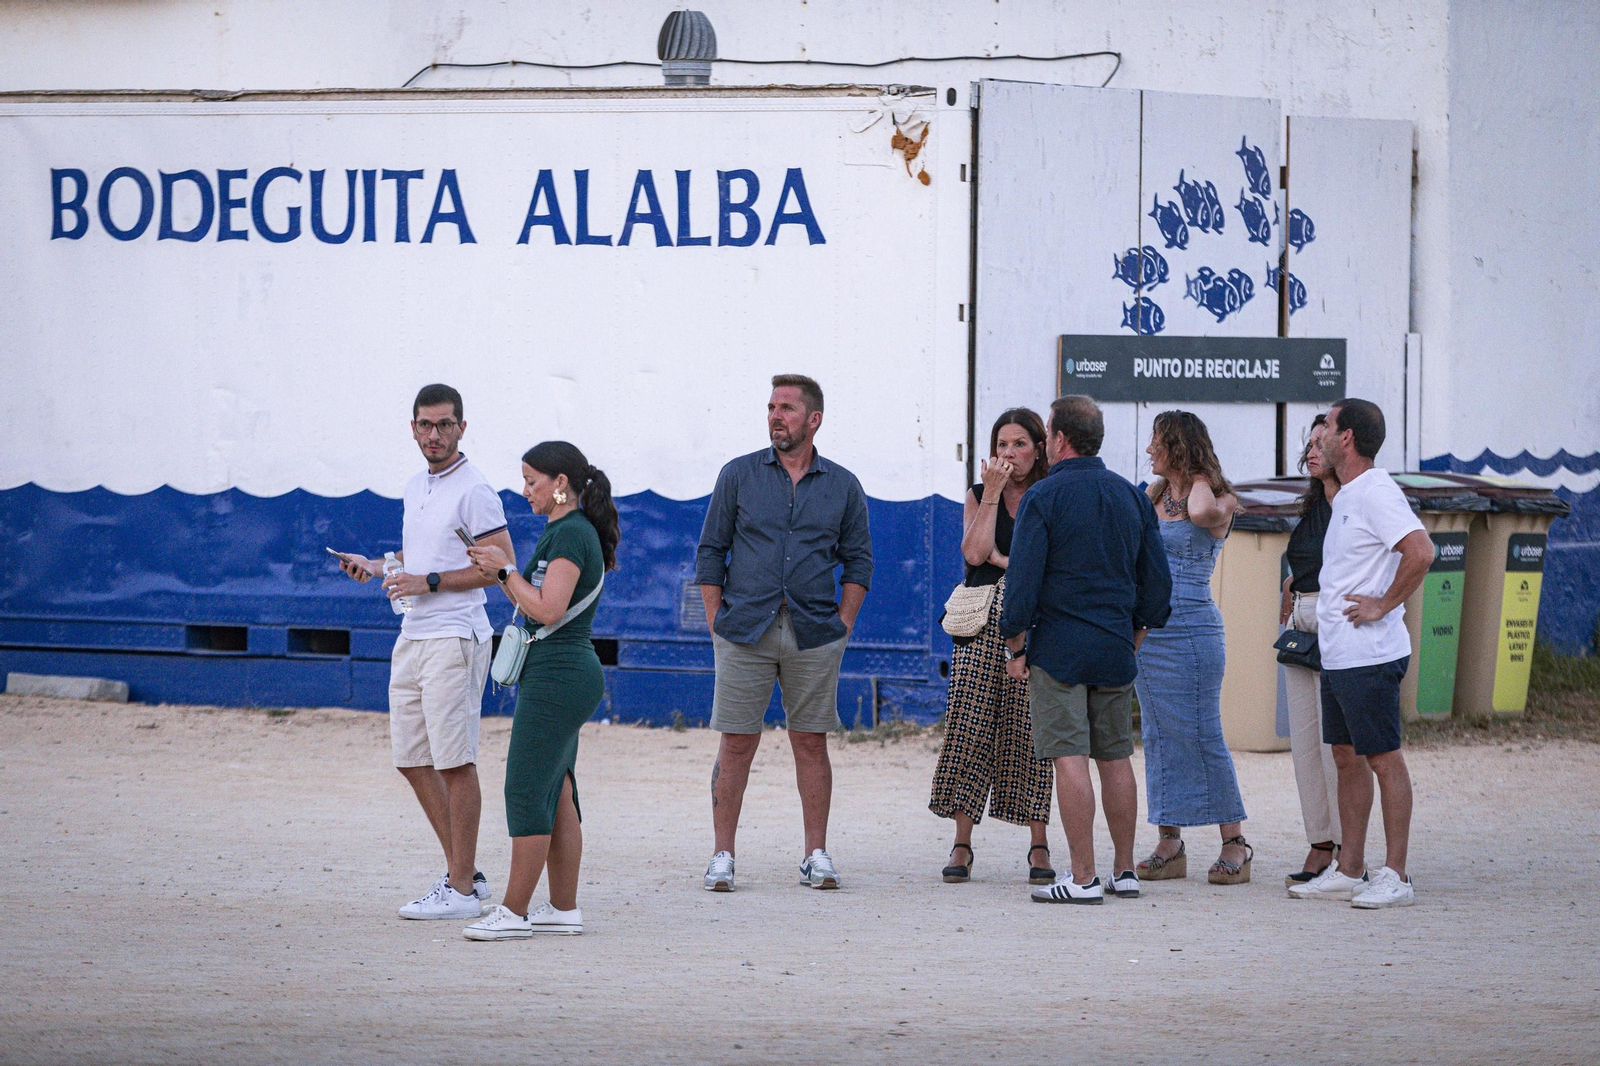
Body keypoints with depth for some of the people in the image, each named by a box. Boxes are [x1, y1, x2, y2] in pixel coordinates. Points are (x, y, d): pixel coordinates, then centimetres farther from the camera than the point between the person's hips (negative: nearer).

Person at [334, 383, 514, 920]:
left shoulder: (474, 490, -10)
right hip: (412, 636, 9)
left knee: (455, 761, -8)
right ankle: (464, 872, 19)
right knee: (413, 760, 10)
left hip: (453, 638, -9)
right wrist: (376, 567, 14)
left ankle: (461, 890, -6)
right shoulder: (415, 487, 17)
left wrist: (428, 583, -18)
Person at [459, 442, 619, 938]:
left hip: (557, 675, -11)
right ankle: (564, 908, 14)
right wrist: (500, 572, 9)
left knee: (526, 791, -8)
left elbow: (548, 610, -22)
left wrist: (505, 570, -12)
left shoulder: (570, 534, -14)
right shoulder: (563, 531, 17)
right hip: (561, 676, 11)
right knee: (556, 794, 11)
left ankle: (513, 912, -7)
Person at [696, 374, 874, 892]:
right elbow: (711, 552, 7)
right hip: (745, 630, -1)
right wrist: (716, 620, -1)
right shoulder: (739, 475, 5)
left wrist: (843, 623, 2)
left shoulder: (843, 487, 8)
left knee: (811, 743, 3)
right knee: (737, 744, -2)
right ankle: (722, 855, 2)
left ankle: (816, 854, 9)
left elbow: (859, 560, 12)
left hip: (814, 635, 1)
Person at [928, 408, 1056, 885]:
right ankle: (962, 844, -2)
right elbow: (974, 552, -4)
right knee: (969, 729, -5)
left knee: (1031, 733, -3)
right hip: (983, 626, 2)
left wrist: (1004, 561, -6)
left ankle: (1039, 845, 3)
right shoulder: (978, 496, 12)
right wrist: (992, 494, -6)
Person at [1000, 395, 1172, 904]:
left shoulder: (1044, 497, -9)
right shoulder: (1132, 497, 9)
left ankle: (1083, 877, -10)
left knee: (1069, 757, -7)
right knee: (1116, 757, 12)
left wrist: (1015, 646, -3)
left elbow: (1022, 580, -11)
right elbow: (1157, 581, 13)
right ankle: (1124, 871, 16)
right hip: (1116, 650, 6)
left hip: (1059, 647, -6)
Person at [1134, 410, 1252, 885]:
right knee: (1157, 738, 7)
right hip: (1146, 630, 8)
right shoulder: (1156, 497, 14)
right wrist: (1160, 482, 14)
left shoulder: (1217, 502, -7)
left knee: (1200, 736, -6)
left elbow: (1200, 512, -29)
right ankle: (1169, 846, 11)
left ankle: (1234, 845, 0)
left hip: (1190, 629, -8)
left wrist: (1199, 478, -12)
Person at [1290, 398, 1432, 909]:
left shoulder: (1375, 493, -15)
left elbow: (1421, 552, -27)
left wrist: (1383, 606, -20)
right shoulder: (1344, 497, 16)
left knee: (1383, 758, -6)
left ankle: (1395, 876, -5)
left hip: (1369, 656, -10)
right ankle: (1348, 871, 17)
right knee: (1347, 757, 12)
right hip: (1337, 654, 10)